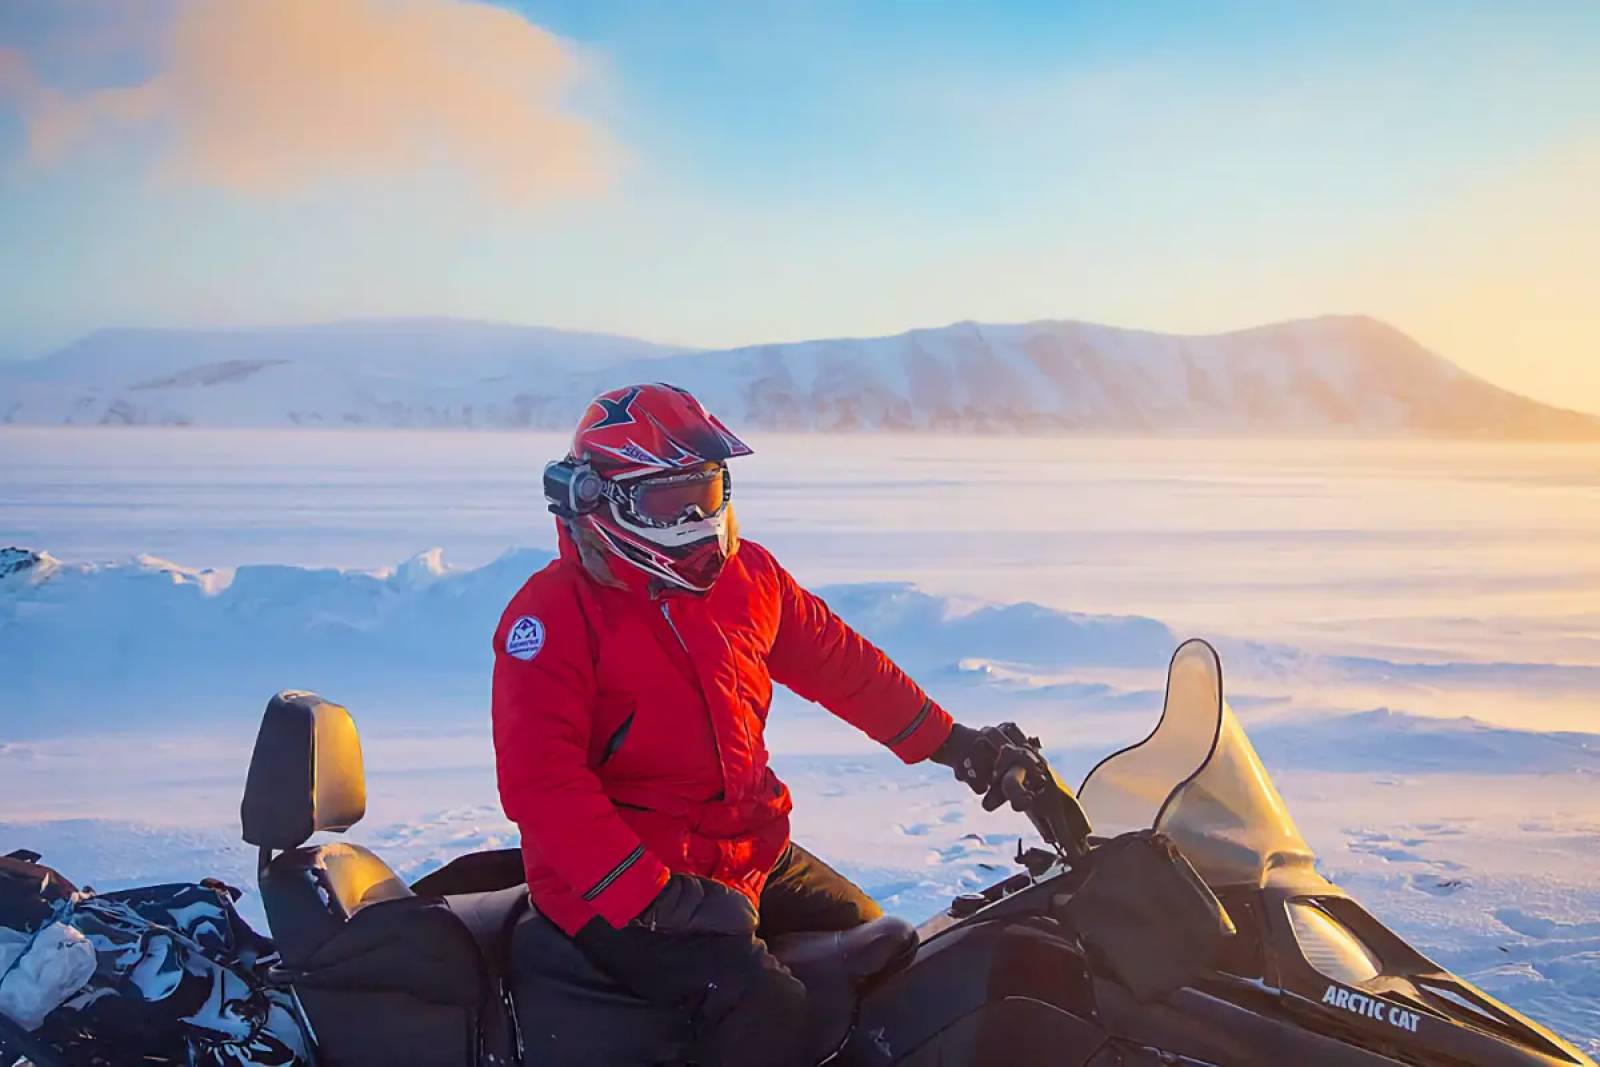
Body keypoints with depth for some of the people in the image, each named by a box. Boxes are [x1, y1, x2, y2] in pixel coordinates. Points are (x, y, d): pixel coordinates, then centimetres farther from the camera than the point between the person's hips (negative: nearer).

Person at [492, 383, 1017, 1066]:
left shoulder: (746, 575, 4)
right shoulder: (552, 615, -15)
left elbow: (838, 662, 18)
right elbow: (539, 781, -23)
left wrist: (945, 740, 16)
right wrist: (655, 896, -29)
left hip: (754, 852, 8)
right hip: (622, 890, -8)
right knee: (760, 1006, -28)